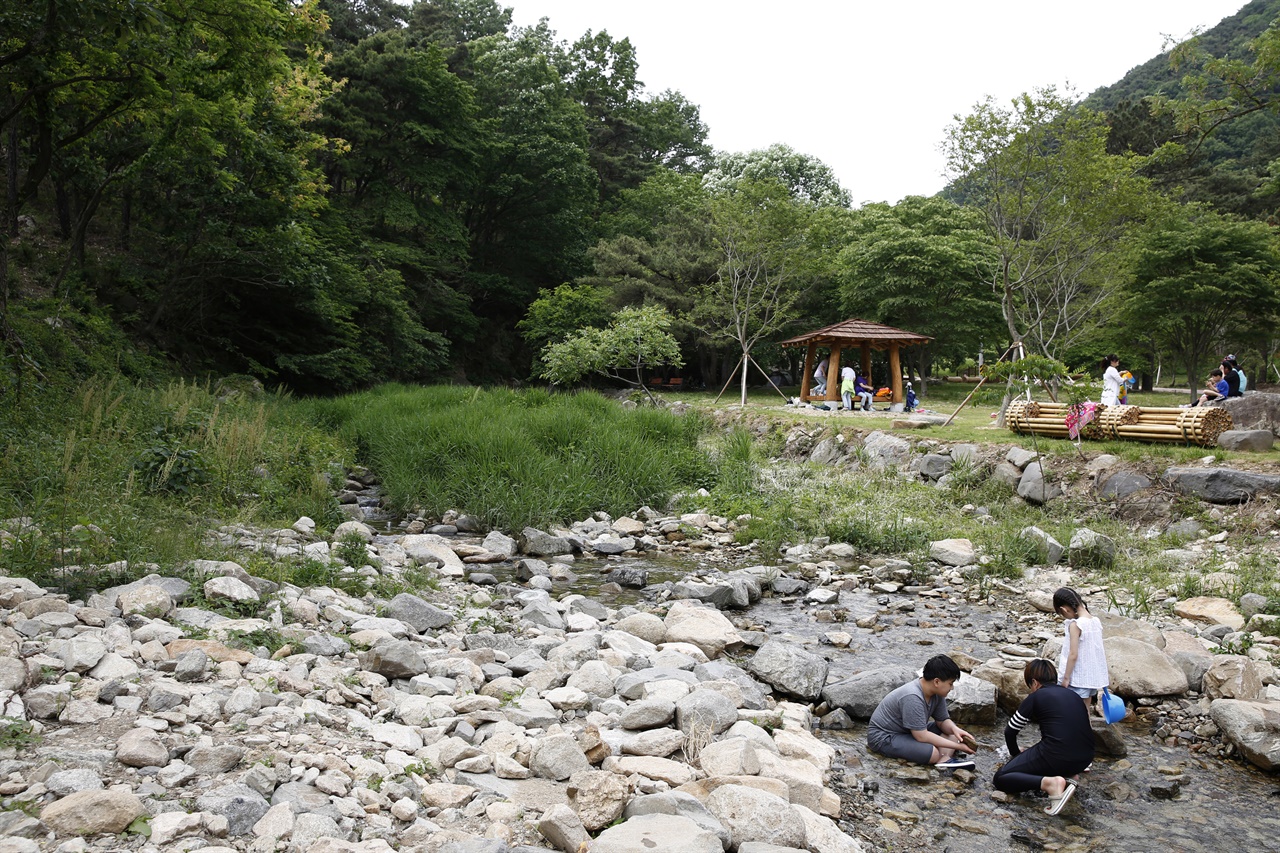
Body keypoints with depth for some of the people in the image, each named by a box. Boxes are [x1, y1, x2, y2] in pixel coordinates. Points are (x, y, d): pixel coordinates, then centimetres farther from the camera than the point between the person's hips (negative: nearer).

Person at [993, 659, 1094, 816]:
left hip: (1056, 758, -7)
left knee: (1000, 778, 5)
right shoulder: (1072, 695, 18)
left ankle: (1050, 783, -16)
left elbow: (1010, 731, 10)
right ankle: (1066, 775, 12)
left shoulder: (1036, 697, 3)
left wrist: (1015, 754, 31)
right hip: (1085, 760, 7)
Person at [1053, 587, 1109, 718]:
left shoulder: (1074, 625, -20)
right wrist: (1106, 673, 20)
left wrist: (1066, 678, -14)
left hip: (1078, 679, -7)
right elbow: (1102, 650, 10)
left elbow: (1073, 655, -21)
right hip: (1093, 676, 7)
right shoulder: (1096, 621, 2)